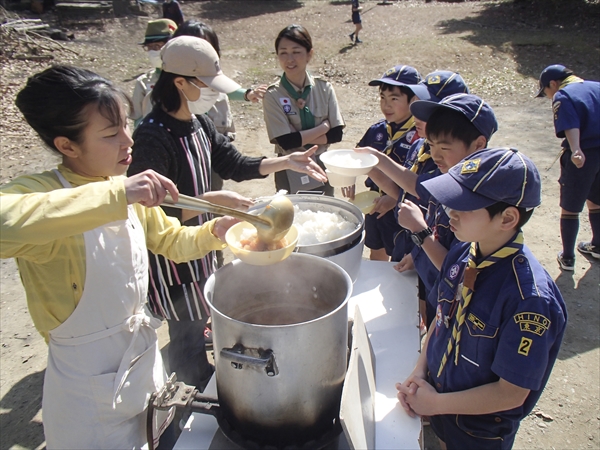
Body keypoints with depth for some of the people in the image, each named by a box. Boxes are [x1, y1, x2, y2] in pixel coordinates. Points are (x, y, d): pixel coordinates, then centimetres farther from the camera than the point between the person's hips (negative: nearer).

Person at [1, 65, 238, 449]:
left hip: (146, 356, 7)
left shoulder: (126, 189, -1)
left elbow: (172, 241, 11)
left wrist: (213, 232, -7)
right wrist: (118, 195, -47)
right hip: (89, 383, -6)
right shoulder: (40, 192, -22)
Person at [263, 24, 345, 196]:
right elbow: (286, 141, -18)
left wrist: (300, 137, -17)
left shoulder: (324, 87, -4)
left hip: (322, 167, 3)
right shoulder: (273, 95, -13)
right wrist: (323, 127, -12)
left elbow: (336, 133, -8)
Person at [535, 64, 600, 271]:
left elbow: (571, 126, -25)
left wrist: (576, 151, -38)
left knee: (570, 208, 6)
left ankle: (568, 258, 15)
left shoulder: (562, 96, -8)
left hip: (582, 157, -7)